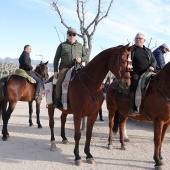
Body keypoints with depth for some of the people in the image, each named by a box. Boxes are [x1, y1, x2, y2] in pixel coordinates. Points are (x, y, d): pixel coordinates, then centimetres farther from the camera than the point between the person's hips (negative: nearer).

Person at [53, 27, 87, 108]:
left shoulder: (80, 46, 20)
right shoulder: (62, 45, 13)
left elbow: (85, 57, 18)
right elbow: (56, 59, 10)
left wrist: (81, 59, -7)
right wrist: (55, 71, -1)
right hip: (65, 67, -2)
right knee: (60, 80, -30)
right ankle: (58, 99, -21)